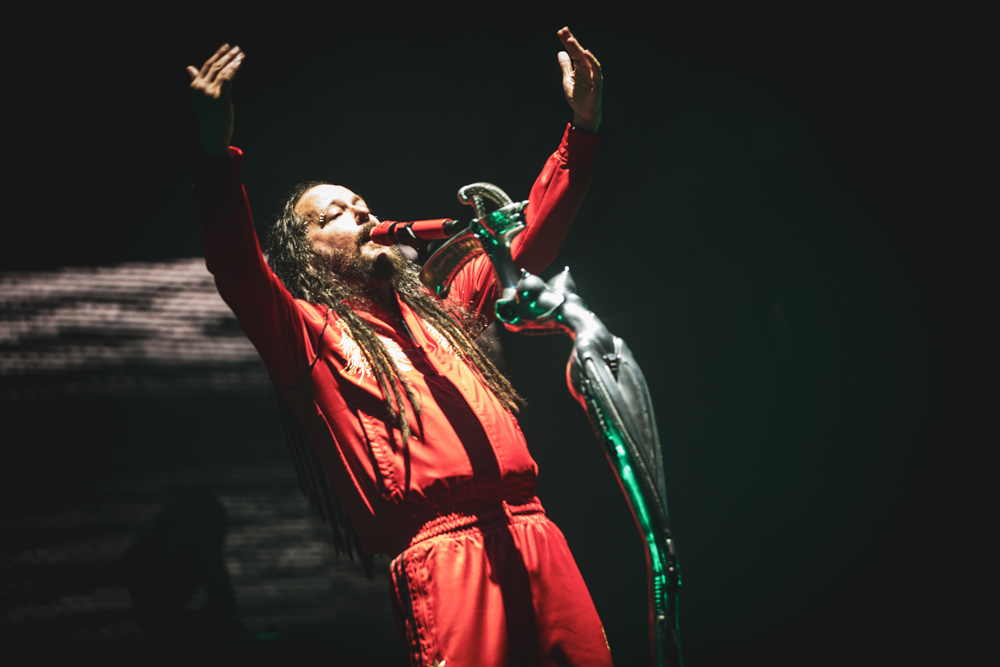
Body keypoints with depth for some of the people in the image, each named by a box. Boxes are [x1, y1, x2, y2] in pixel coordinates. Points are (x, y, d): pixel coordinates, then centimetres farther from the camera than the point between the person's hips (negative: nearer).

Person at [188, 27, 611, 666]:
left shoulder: (437, 312, 28)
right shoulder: (308, 334, 11)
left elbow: (529, 241, 33)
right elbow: (239, 272, -7)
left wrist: (583, 128, 26)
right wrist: (218, 153, -22)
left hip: (536, 538, 6)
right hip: (446, 554, -5)